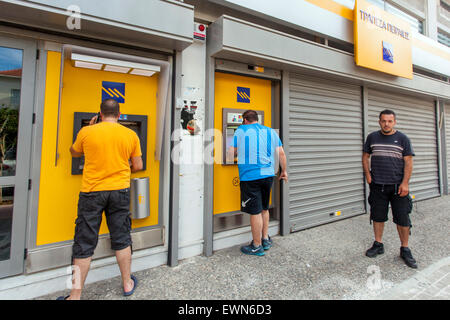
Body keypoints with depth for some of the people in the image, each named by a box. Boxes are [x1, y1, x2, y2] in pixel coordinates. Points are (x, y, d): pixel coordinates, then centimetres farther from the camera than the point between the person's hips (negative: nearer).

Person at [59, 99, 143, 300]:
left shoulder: (87, 132, -4)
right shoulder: (130, 135, -1)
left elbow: (74, 152, 16)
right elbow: (138, 166, 3)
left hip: (92, 192, -1)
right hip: (120, 191, 2)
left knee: (84, 244, 9)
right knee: (122, 239, 14)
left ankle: (75, 295, 22)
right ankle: (128, 284, 29)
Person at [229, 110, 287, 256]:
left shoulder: (241, 130, 0)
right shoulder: (271, 132, 11)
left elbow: (230, 155, -2)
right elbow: (281, 153, 8)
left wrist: (239, 154, 20)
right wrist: (283, 171, 19)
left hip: (250, 177, -5)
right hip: (268, 175, 5)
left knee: (255, 212, 3)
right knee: (264, 208, 20)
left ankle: (257, 246, 16)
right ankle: (266, 239, 33)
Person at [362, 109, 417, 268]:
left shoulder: (402, 139, 2)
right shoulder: (372, 137, 8)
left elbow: (408, 162, -2)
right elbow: (365, 157, 13)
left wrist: (405, 183, -11)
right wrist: (368, 175, 1)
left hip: (398, 186, -1)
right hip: (377, 185, 2)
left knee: (403, 219, 3)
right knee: (377, 216, 10)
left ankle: (405, 250, 19)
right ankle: (378, 245, 24)